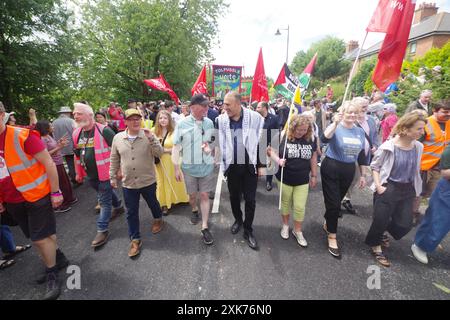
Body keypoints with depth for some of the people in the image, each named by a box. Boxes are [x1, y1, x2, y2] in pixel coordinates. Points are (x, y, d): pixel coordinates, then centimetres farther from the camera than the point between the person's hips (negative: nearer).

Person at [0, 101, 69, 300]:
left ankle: (52, 275, 23)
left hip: (37, 196, -6)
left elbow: (48, 163, -16)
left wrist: (55, 192, -15)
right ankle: (59, 259, 40)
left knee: (41, 238, 2)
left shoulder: (23, 136, -18)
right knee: (35, 237, 18)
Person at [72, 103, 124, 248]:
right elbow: (77, 154, 16)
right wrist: (78, 173, 20)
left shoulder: (104, 131, -17)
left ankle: (102, 230, 13)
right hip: (90, 174, 7)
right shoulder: (76, 133, 5)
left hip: (104, 173, -7)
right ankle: (118, 207, 50)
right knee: (106, 193, 25)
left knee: (104, 201, 1)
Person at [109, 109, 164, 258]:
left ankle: (158, 219, 52)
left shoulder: (148, 136, -10)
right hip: (128, 183, 2)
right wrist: (112, 176, 10)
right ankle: (135, 239, 27)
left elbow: (159, 153, -20)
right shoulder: (118, 138, -2)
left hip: (148, 180, -2)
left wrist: (151, 138, -31)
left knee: (152, 203, 21)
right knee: (131, 213, 10)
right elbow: (114, 160, 7)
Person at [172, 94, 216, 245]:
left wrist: (210, 147, -11)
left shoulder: (209, 123, -1)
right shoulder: (182, 123, -9)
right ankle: (194, 210, 49)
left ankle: (205, 227, 16)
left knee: (205, 195, 5)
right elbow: (176, 147, -5)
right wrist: (176, 167, -7)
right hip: (189, 167, -1)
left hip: (207, 166, 1)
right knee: (192, 194, 16)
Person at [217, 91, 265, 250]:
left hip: (250, 165, -2)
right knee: (234, 196, 17)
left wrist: (261, 164, 0)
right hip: (232, 166, 2)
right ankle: (238, 220, 43)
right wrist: (222, 163, 2)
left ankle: (248, 230, 26)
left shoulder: (255, 117, -12)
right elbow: (219, 143, 2)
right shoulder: (221, 120, -6)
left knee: (250, 199, 6)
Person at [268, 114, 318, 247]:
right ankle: (285, 225, 41)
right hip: (285, 179, -2)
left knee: (300, 207, 8)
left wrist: (314, 175, 9)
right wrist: (278, 160, -25)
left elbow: (313, 157, 5)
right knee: (285, 203, 17)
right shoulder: (283, 137, -15)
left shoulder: (311, 139, -6)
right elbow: (271, 150, -6)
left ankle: (297, 231, 31)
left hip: (302, 180, 2)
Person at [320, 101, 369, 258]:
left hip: (348, 171, 5)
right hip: (331, 169, -5)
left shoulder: (360, 131, 7)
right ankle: (332, 237, 13)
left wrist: (363, 175, 13)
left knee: (337, 201, 17)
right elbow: (325, 139, -32)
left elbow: (362, 155, 13)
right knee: (333, 203, -2)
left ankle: (327, 223, 42)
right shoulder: (335, 127, -9)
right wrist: (335, 123, -40)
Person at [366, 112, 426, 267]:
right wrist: (378, 186, -15)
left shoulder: (418, 147, 0)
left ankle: (380, 233, 40)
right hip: (388, 189, -5)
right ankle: (375, 245, 31)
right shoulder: (388, 147, -16)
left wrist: (415, 188, 8)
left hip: (408, 190, 6)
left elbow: (416, 169, 12)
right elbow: (375, 166, -7)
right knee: (380, 220, 3)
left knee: (405, 224, 9)